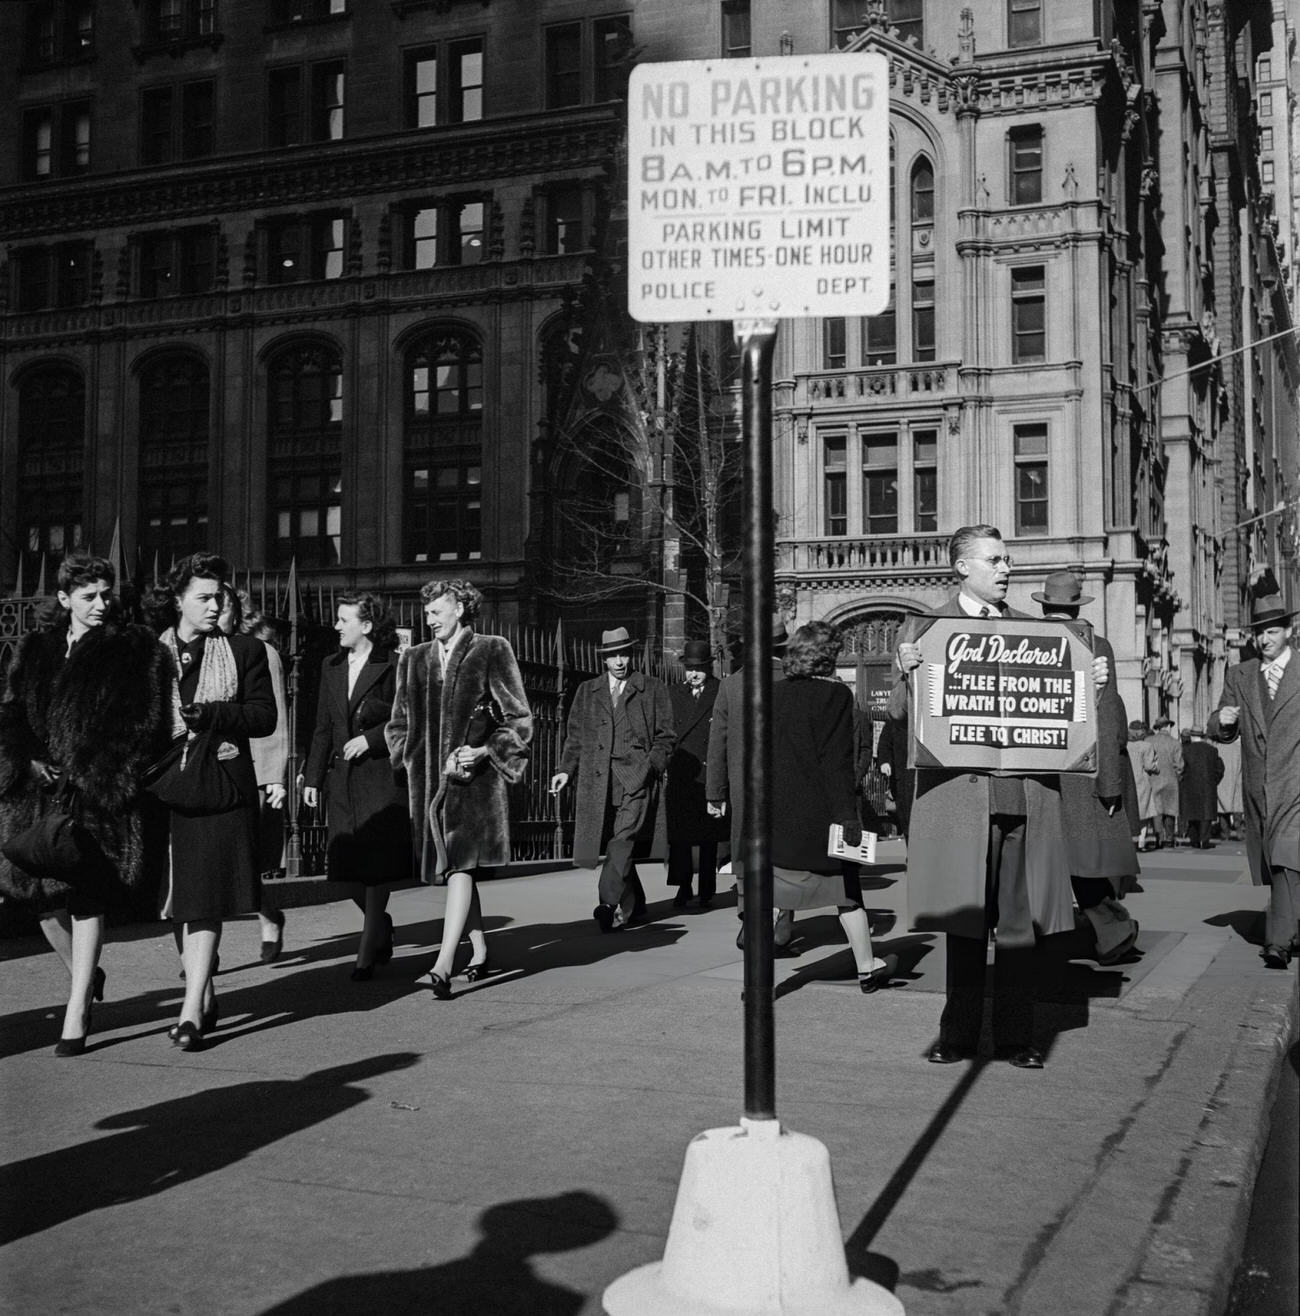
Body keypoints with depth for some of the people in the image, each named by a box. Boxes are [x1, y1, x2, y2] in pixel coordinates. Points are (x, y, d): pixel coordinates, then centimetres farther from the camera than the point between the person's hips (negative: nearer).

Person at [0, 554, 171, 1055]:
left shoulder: (136, 649, 1)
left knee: (86, 895, -6)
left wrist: (100, 776, -11)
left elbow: (147, 724, -4)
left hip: (101, 793, -4)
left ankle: (76, 1014, 2)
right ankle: (84, 975, 31)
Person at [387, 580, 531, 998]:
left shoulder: (491, 652, 0)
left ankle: (443, 964, -22)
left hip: (474, 778, -5)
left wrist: (485, 751, -12)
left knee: (461, 866, -15)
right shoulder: (414, 659, 13)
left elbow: (519, 718, 0)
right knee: (450, 867, 11)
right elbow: (399, 724, 21)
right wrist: (412, 758, 4)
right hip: (428, 780, 6)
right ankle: (479, 954, 24)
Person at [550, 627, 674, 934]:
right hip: (598, 782, 3)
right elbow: (575, 738, 17)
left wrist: (651, 765, -5)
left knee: (622, 842, -20)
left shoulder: (654, 690, 10)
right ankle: (633, 906, 20)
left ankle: (609, 904, -28)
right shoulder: (586, 692, 17)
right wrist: (566, 770, 3)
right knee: (617, 849, 6)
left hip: (636, 777, -3)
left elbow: (665, 737, 10)